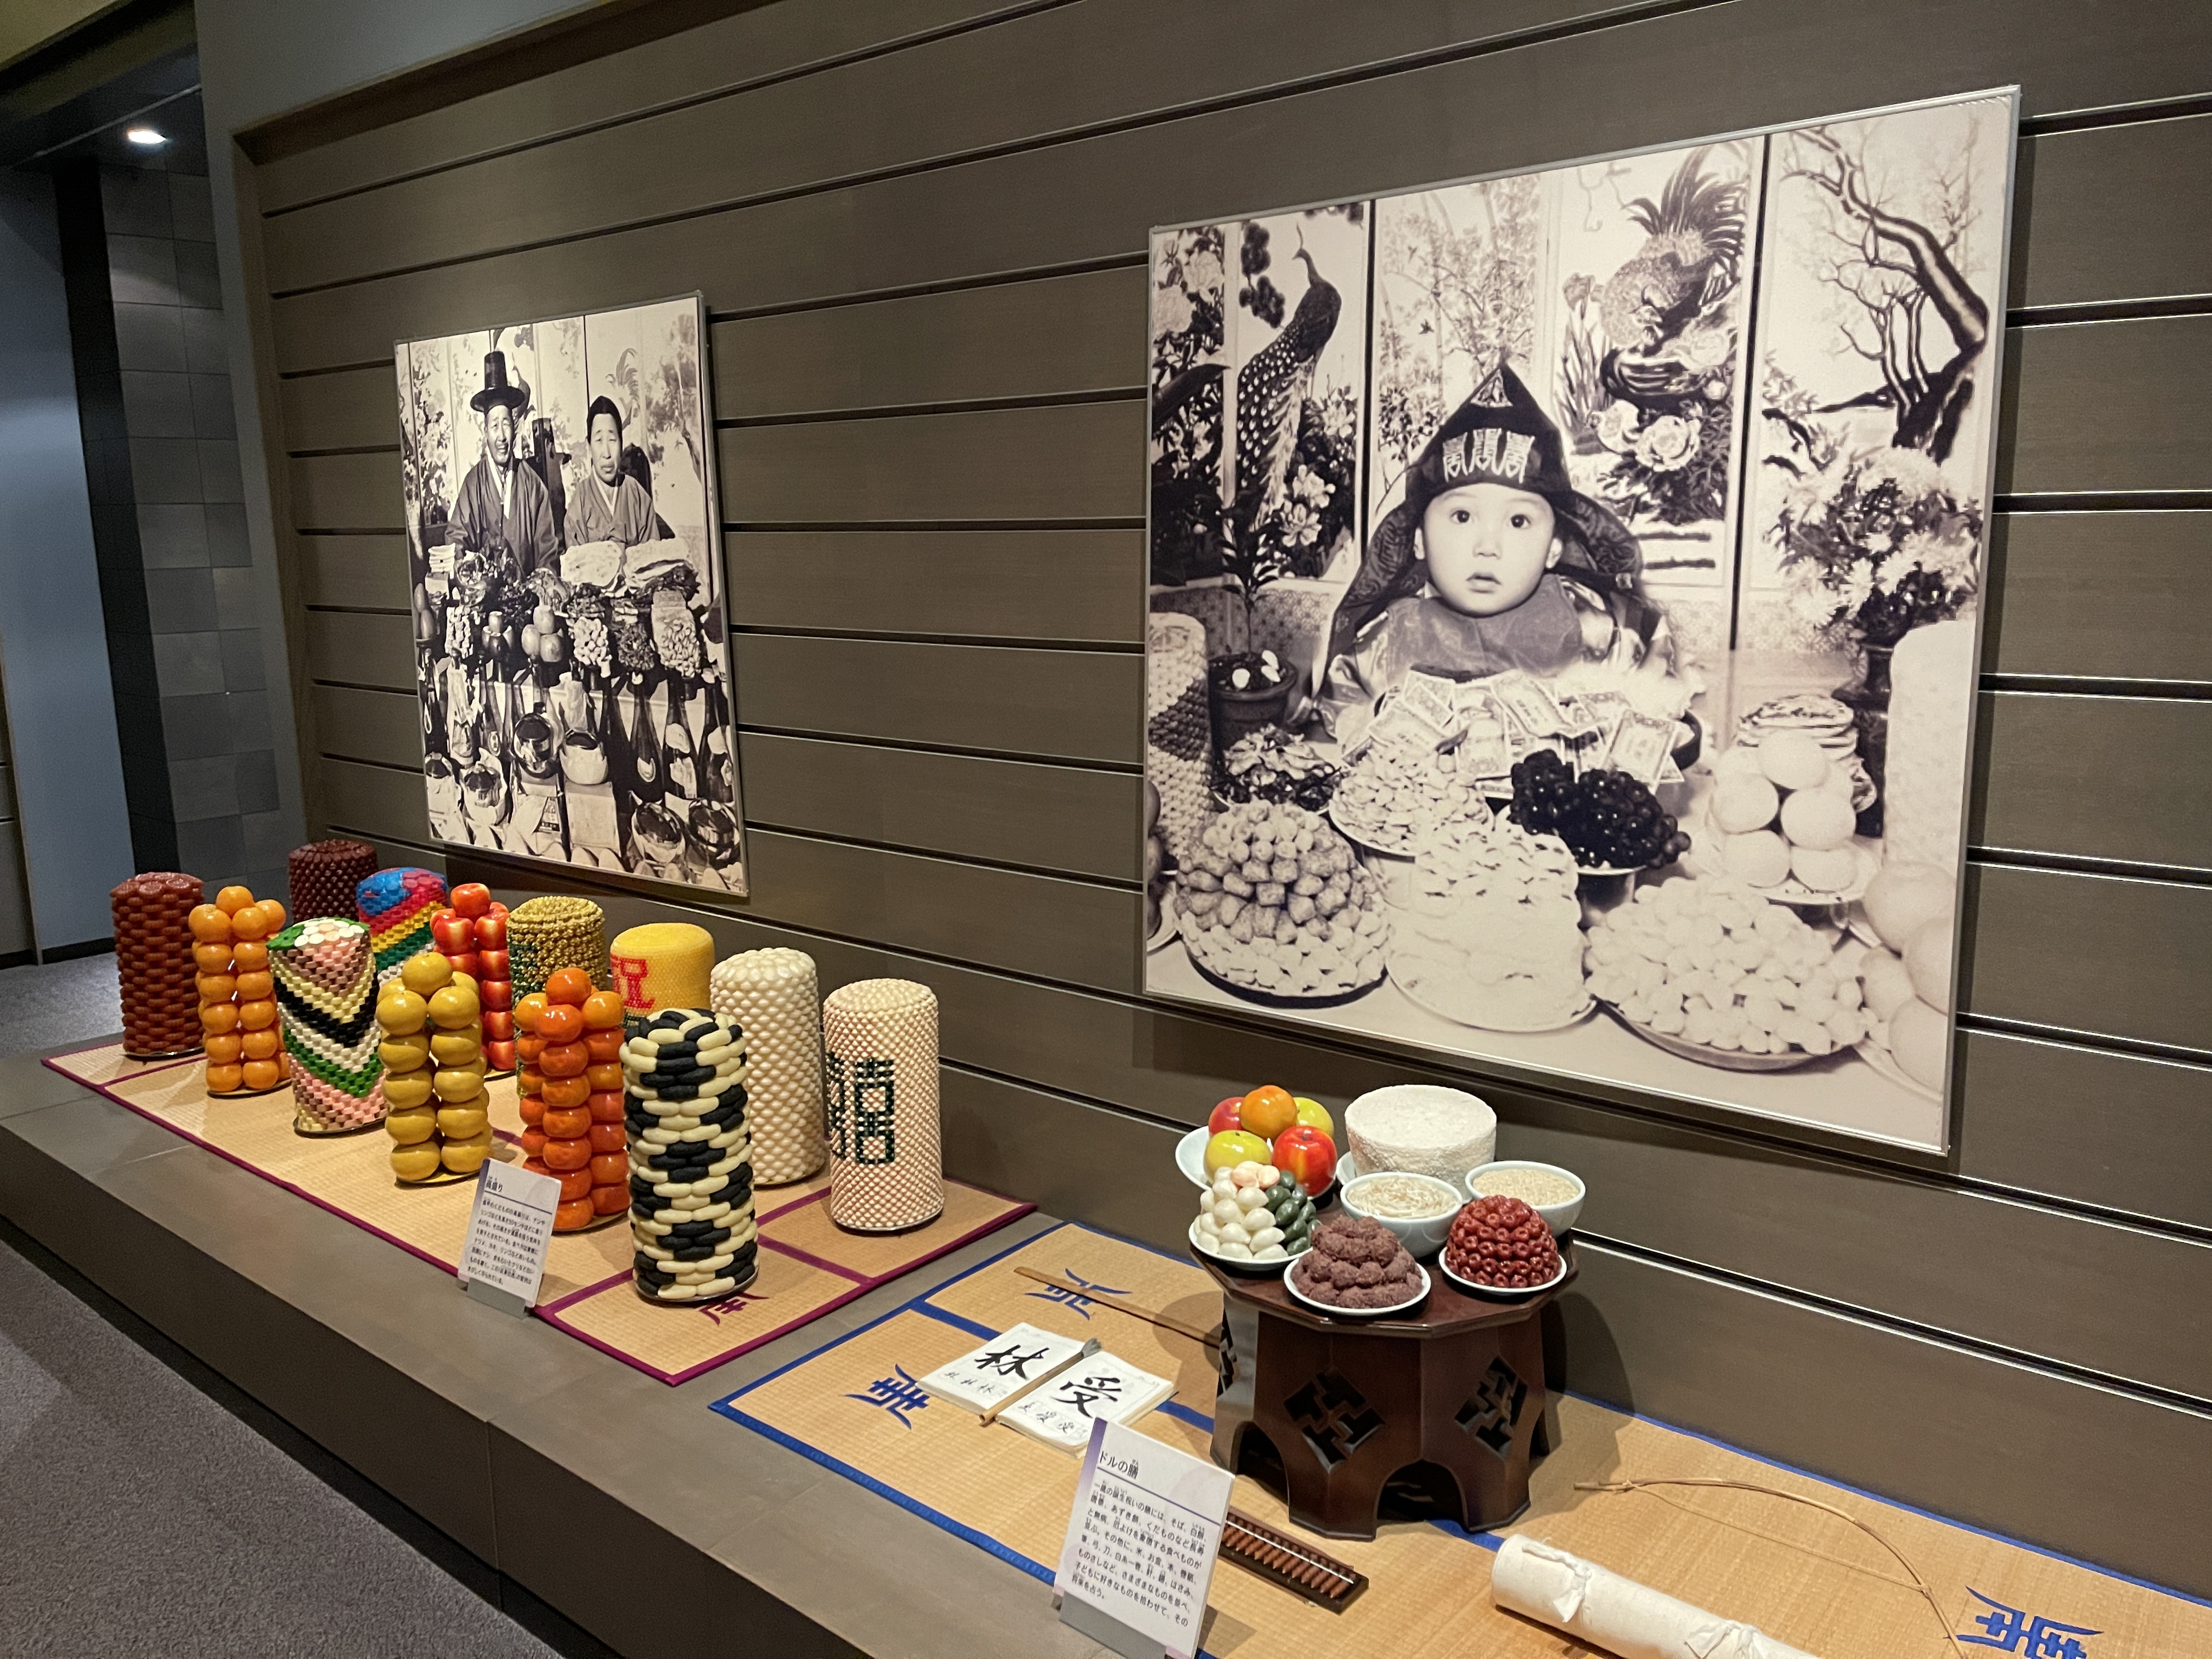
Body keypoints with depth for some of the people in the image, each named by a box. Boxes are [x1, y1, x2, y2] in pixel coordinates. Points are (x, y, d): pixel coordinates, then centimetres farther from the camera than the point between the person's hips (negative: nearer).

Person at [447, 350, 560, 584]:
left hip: (528, 589, 1)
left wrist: (544, 577, -11)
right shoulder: (472, 484, 5)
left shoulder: (533, 484, 6)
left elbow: (548, 550, 8)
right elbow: (457, 539, 2)